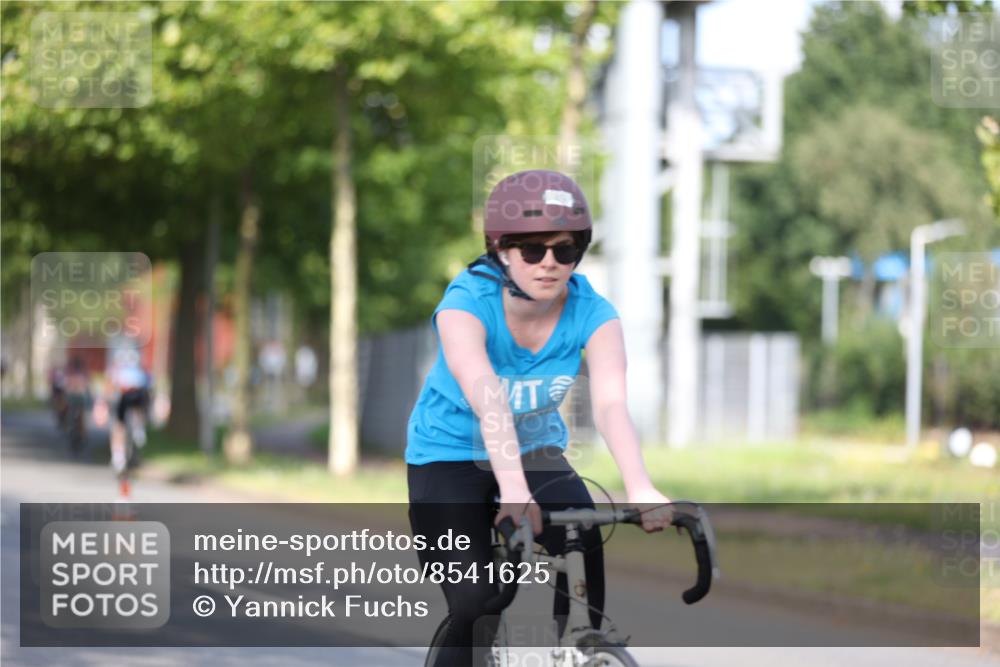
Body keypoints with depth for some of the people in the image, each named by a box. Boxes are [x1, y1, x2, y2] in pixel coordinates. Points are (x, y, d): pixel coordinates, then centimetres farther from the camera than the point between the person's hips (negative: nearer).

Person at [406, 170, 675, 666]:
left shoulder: (592, 313, -21)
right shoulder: (466, 303, -28)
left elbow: (611, 404, -36)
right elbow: (487, 397, -46)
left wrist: (640, 490, -54)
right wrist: (512, 487, -62)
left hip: (537, 451, 3)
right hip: (450, 458, -2)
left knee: (586, 548, -23)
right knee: (475, 606, -16)